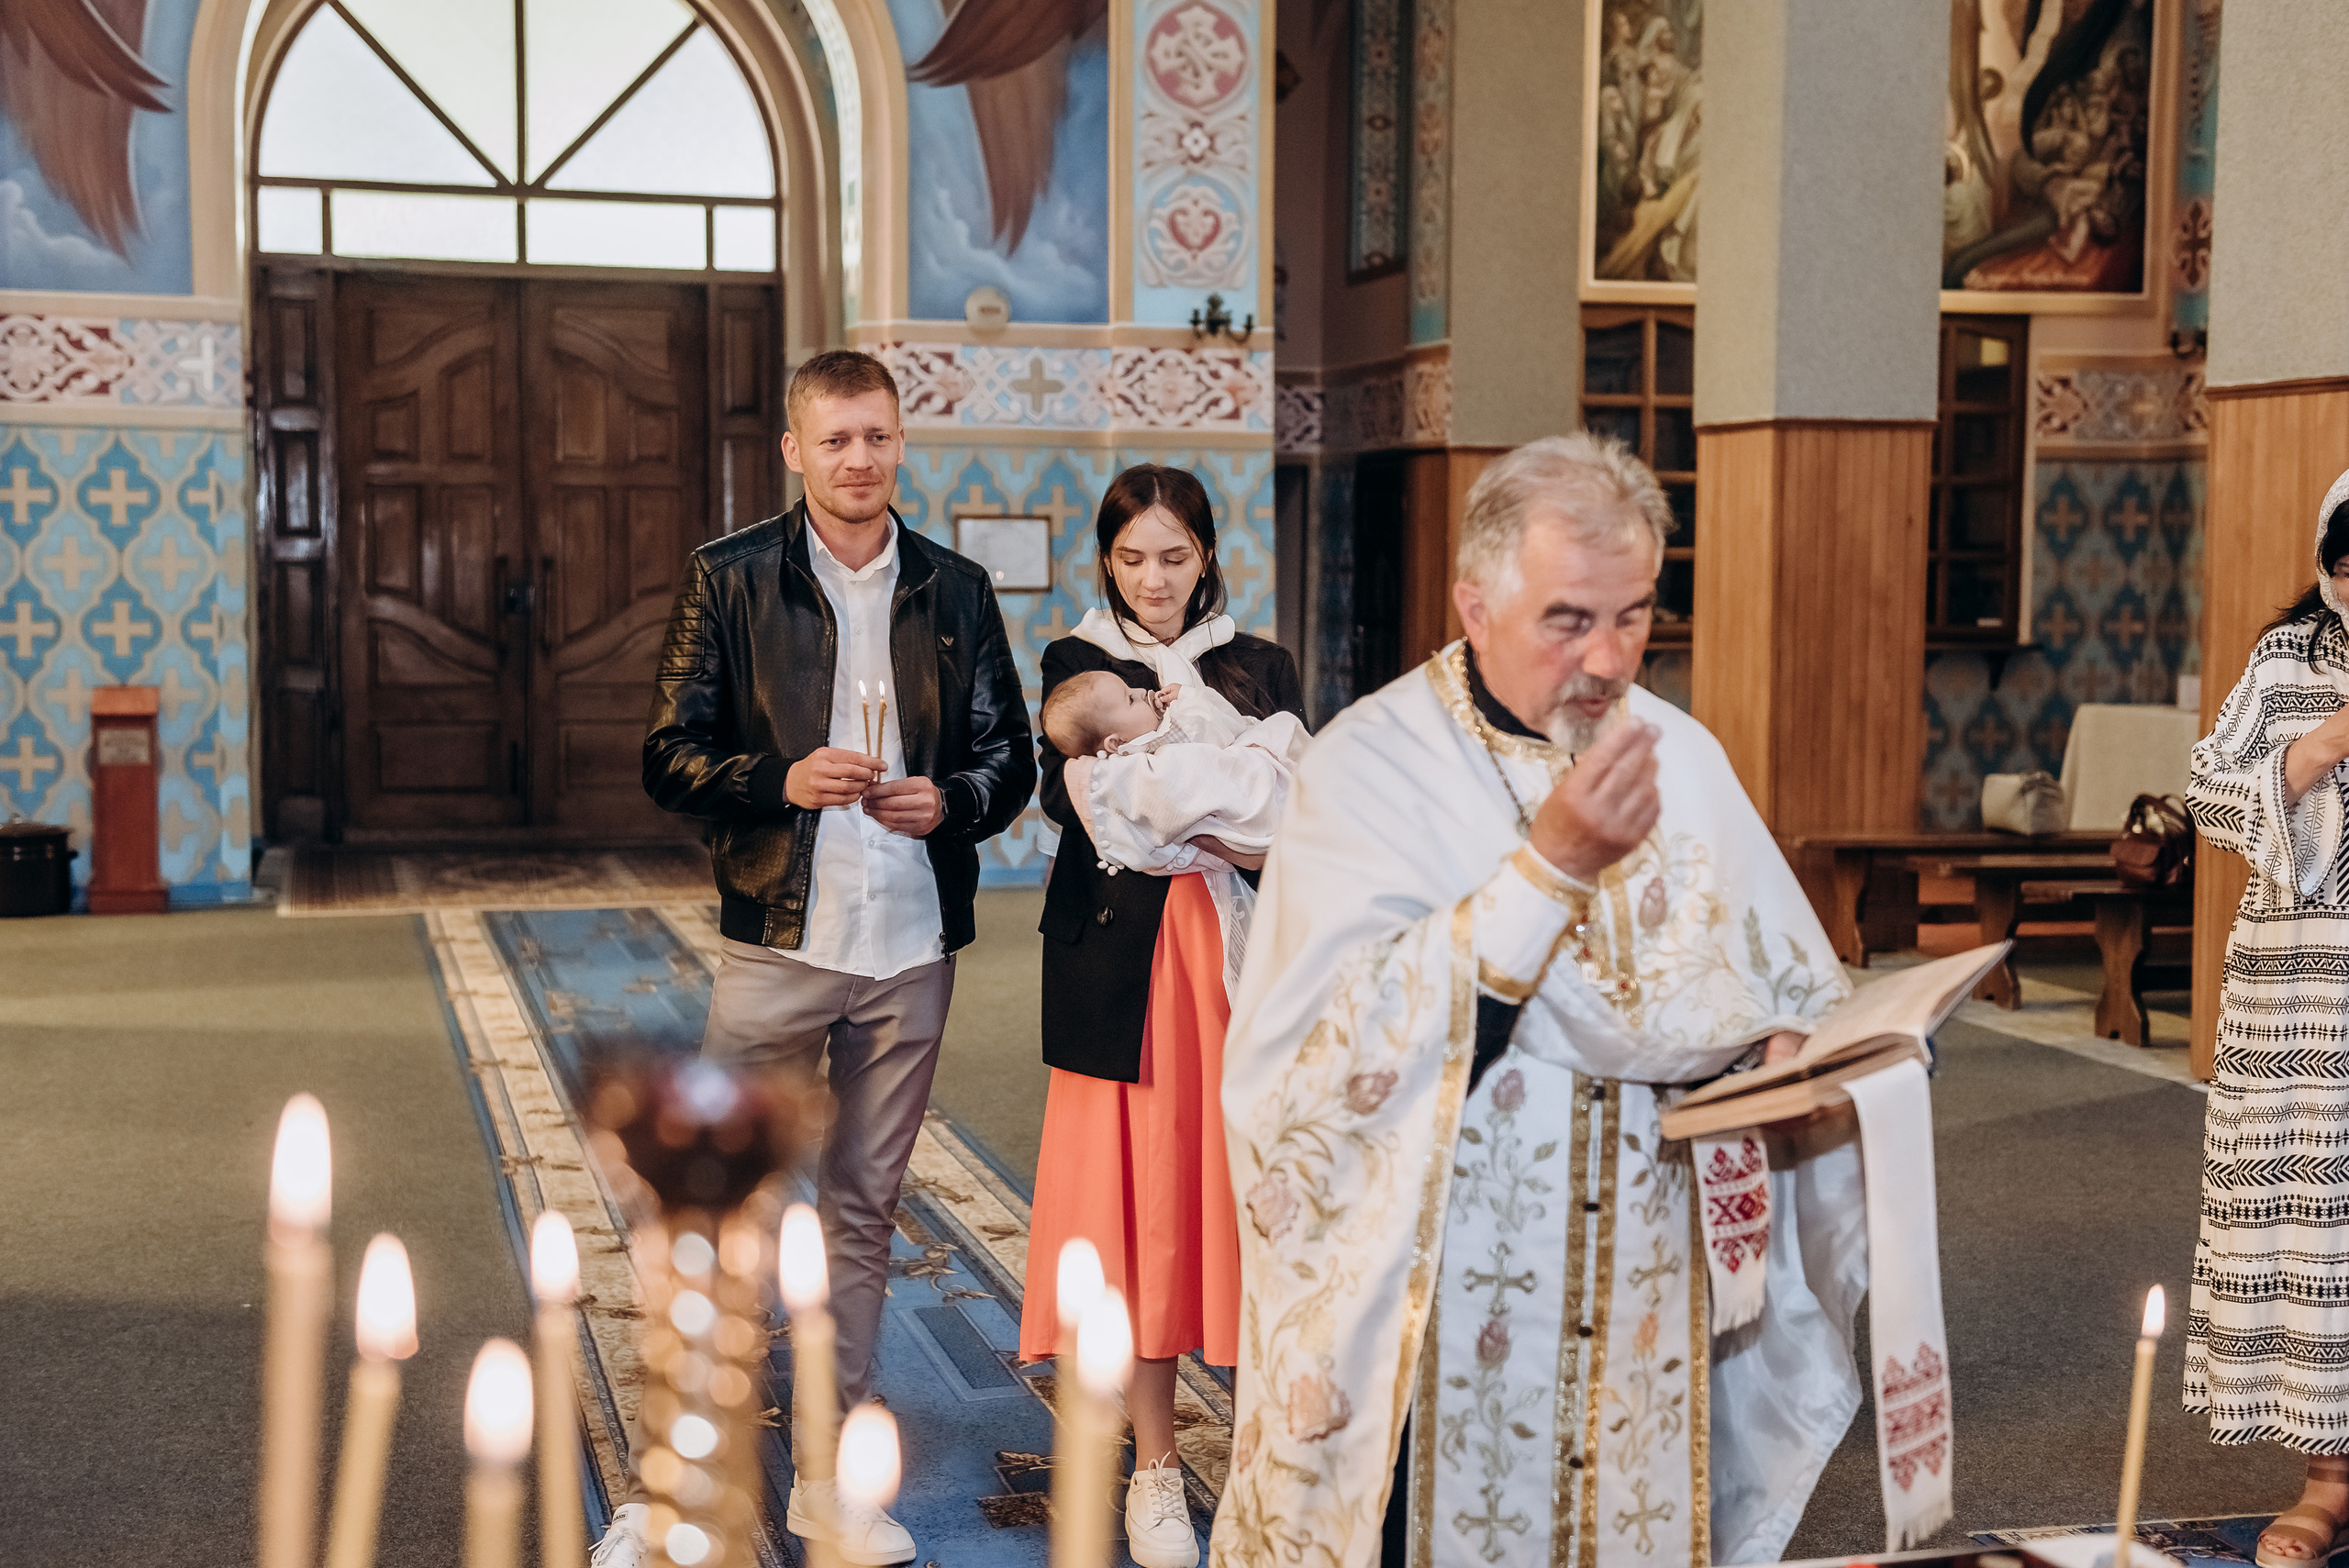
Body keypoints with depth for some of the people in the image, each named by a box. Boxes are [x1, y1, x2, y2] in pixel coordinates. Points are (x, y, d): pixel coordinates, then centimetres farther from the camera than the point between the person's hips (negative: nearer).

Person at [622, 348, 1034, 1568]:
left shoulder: (956, 590, 8)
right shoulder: (730, 578, 0)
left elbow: (1008, 756, 12)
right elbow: (669, 757, -2)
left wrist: (950, 800, -9)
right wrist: (782, 779, -18)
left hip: (911, 948, 3)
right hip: (777, 940, -2)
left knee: (863, 1208, 11)